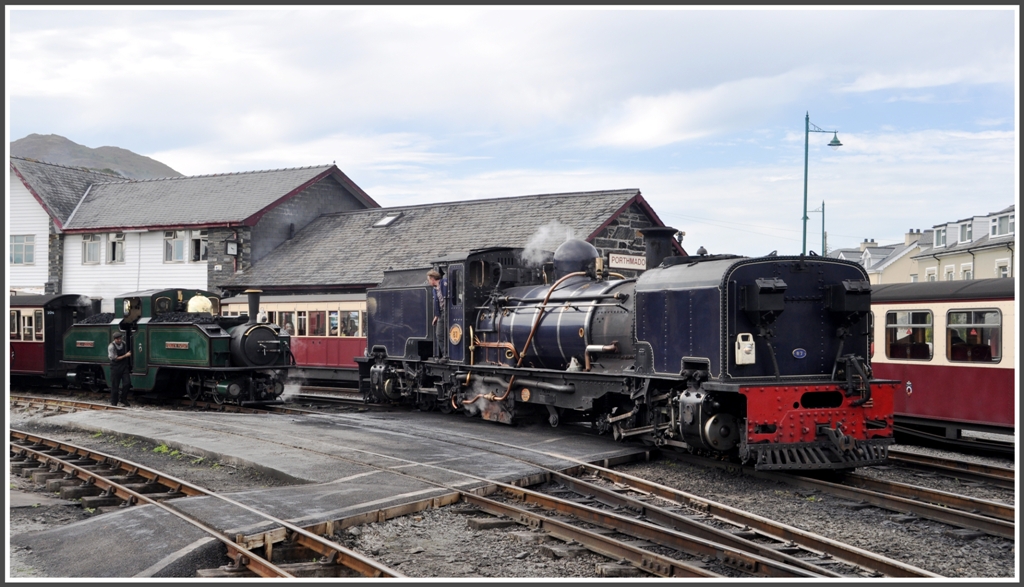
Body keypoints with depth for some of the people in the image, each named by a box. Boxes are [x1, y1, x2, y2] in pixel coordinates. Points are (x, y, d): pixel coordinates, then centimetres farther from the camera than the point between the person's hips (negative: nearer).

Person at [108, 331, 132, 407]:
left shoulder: (124, 344, 4)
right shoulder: (111, 346, -11)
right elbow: (114, 358, -11)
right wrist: (125, 355, -12)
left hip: (124, 366, 4)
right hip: (115, 367, -4)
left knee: (127, 383, -6)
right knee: (115, 386, 2)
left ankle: (123, 399, 14)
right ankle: (113, 403, 14)